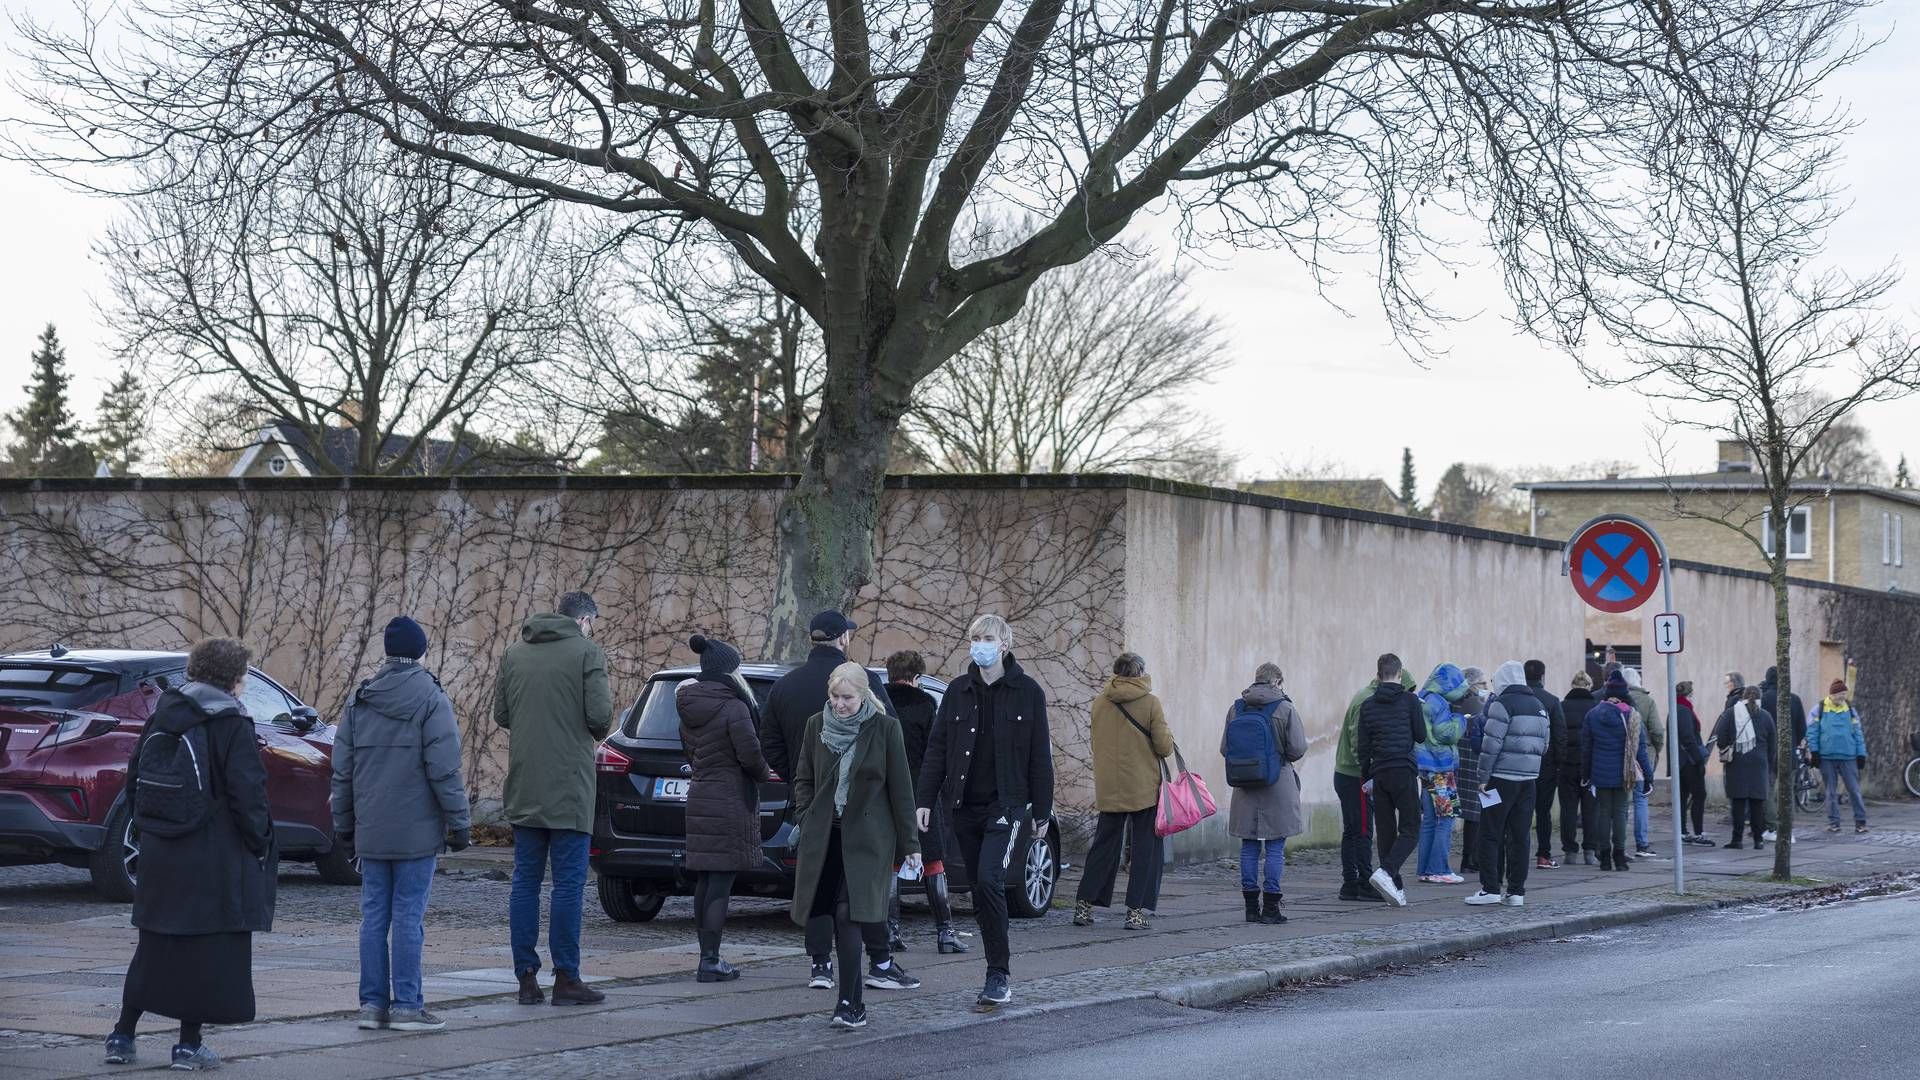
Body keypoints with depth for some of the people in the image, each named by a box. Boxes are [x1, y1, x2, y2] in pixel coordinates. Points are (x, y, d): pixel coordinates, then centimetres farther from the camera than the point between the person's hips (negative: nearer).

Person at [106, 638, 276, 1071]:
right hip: (213, 855, -7)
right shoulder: (232, 725, -12)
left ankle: (123, 1036, 16)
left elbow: (135, 776, 14)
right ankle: (189, 1045, 4)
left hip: (159, 852, 7)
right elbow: (246, 792, -15)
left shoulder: (163, 716, 9)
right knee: (208, 947, 2)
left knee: (155, 944, 15)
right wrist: (260, 842, -6)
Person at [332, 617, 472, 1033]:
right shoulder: (431, 700, -8)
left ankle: (373, 1003, 9)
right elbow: (444, 771, -11)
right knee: (409, 917, -3)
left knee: (374, 916, 8)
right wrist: (459, 823, -5)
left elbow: (342, 771, 13)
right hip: (417, 832, -5)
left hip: (371, 832, 5)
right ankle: (406, 1005, -1)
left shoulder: (358, 701, 9)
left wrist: (343, 823, 21)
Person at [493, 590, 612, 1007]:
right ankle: (566, 978, -1)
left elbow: (500, 714, 11)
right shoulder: (587, 652, -6)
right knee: (569, 883, -1)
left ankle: (527, 977, 8)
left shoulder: (515, 654, 10)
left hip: (524, 786, 5)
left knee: (525, 880, 9)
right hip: (568, 787, -5)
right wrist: (597, 731, 8)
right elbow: (600, 715, -14)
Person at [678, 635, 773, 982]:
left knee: (704, 881, 12)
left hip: (699, 798, 8)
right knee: (721, 882, -7)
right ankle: (710, 963, -8)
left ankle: (707, 957, 17)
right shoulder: (733, 708, -15)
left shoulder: (689, 709, 9)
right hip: (730, 803, -8)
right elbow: (751, 755, -16)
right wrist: (764, 773, 4)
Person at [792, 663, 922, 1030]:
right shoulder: (817, 725, 6)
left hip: (867, 836, -4)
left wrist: (910, 844, 0)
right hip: (826, 834, 4)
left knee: (849, 913, -13)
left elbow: (900, 789, -1)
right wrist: (806, 821, 2)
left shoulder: (885, 728, -4)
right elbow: (803, 779, 16)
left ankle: (850, 1003, -12)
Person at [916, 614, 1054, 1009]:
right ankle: (1000, 973, 17)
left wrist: (1042, 812, 1)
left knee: (989, 880, -19)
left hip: (1006, 804, -4)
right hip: (965, 806, 4)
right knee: (981, 889, 7)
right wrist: (925, 800, 1)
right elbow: (937, 749, 9)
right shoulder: (958, 691, 8)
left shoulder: (1027, 692, -1)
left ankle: (999, 974, -14)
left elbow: (1040, 755, 2)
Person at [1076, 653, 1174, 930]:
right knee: (1145, 849, 4)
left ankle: (1084, 905, 11)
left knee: (1104, 846, 13)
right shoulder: (1150, 703, -9)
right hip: (1144, 788, -4)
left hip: (1108, 789, 4)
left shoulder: (1100, 702, 2)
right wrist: (1166, 733, 12)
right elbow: (1164, 747, -9)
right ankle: (1136, 911, 0)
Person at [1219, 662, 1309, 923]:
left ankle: (1251, 906, 11)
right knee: (1275, 848, 1)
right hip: (1277, 785, -3)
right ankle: (1270, 908, -1)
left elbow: (1224, 748, 4)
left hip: (1245, 788, 4)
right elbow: (1297, 749, -10)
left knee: (1249, 847, 9)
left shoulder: (1236, 708, 2)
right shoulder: (1284, 709, -8)